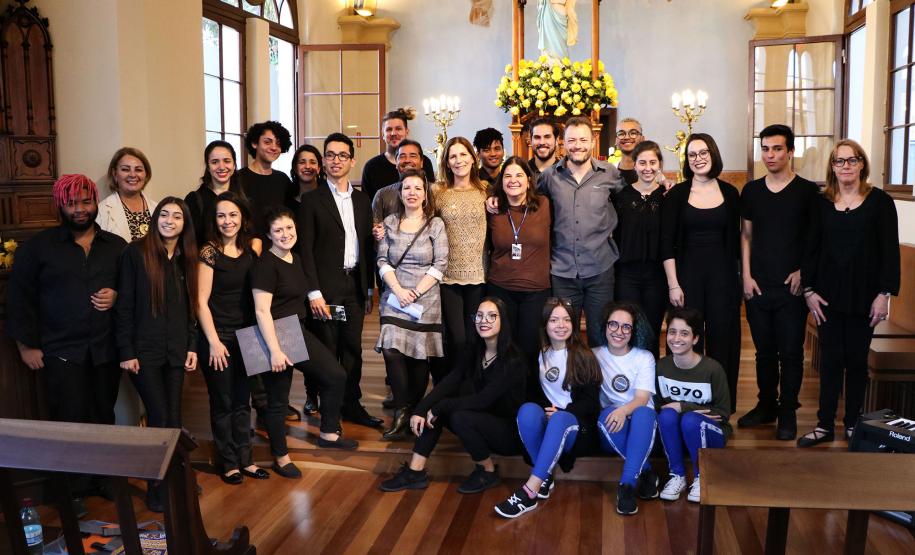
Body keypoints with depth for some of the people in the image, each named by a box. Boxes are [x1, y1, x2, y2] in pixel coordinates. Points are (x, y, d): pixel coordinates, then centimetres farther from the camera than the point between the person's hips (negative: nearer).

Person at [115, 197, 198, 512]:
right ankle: (156, 485, 11)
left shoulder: (186, 259, 8)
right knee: (159, 417, -5)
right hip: (144, 351, -4)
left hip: (176, 351, 4)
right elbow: (124, 305, -7)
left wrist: (192, 346, 6)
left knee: (173, 416, 8)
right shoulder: (136, 252, -6)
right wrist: (126, 351, -10)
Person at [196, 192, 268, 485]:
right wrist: (214, 342, -13)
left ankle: (245, 459, 25)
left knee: (242, 400, 13)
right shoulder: (209, 252, -10)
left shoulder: (253, 246, 3)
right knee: (222, 403, 7)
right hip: (218, 337, -4)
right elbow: (201, 301, -10)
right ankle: (229, 463, 21)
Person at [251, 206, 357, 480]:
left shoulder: (295, 259, 8)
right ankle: (281, 458, 23)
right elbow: (262, 310, -23)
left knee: (336, 376, 6)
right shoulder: (266, 264, -17)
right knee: (278, 399, 5)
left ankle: (328, 434, 23)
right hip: (275, 337, -8)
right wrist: (275, 350, -25)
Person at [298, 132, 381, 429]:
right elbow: (305, 249, -7)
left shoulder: (362, 200, 11)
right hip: (326, 289, -4)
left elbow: (368, 246, 13)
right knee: (327, 351, 2)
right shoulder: (312, 200, -3)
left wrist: (369, 289, 11)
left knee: (353, 349, 10)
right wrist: (314, 292, -13)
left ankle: (352, 404, 21)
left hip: (355, 287, 4)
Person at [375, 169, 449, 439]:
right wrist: (398, 290, -10)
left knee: (419, 356, 1)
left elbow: (440, 265, -4)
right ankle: (401, 411, 0)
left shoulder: (436, 224, 2)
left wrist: (415, 292, -11)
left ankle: (414, 410, 16)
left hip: (425, 298, -1)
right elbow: (382, 260, 4)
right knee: (391, 351, -13)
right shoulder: (389, 222, 8)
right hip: (394, 297, 1)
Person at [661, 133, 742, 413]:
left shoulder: (729, 193, 6)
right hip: (687, 272, -2)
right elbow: (666, 243, -3)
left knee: (722, 338, 5)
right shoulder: (677, 194, 0)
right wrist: (673, 284, -8)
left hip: (723, 274, 2)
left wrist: (740, 276, 5)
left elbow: (735, 239, 10)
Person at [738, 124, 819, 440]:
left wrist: (803, 272, -9)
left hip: (792, 287, -3)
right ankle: (766, 405, 26)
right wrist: (746, 276, 1)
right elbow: (746, 235, 9)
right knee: (764, 351, 12)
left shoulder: (808, 191, -2)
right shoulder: (751, 190, 7)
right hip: (757, 286, 3)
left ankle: (788, 413, 17)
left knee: (791, 353, 4)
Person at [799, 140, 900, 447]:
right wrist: (809, 289, -1)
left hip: (863, 295, -1)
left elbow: (890, 251, -3)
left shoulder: (880, 201, -1)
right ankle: (825, 424, 10)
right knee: (830, 360, 4)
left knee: (857, 360, 7)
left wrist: (885, 293, -8)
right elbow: (811, 248, 6)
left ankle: (853, 424, 19)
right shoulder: (821, 203, 5)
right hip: (828, 294, 2)